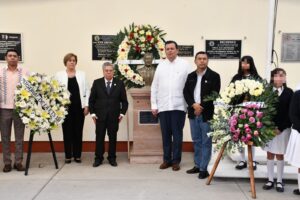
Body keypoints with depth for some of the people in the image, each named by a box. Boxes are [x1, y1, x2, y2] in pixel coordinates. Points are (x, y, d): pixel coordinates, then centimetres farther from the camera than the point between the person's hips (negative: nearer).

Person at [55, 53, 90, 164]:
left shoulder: (82, 74, 8)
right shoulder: (59, 75, 5)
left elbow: (87, 91, 6)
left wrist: (86, 105, -2)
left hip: (79, 107, 1)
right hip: (65, 107, -1)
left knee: (78, 131, 5)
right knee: (67, 131, 4)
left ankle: (77, 155, 15)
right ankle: (68, 155, 14)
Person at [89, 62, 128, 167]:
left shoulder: (119, 83, 4)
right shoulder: (97, 83, 4)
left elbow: (124, 101, 5)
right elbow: (91, 100, 5)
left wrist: (122, 113, -3)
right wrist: (92, 113, -2)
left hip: (114, 116, 0)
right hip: (100, 116, 0)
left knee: (113, 138, 7)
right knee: (99, 137, 4)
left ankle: (112, 158, 18)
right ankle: (98, 158, 14)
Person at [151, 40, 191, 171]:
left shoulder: (185, 65, 2)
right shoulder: (161, 65, 10)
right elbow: (154, 86, 10)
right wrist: (154, 105, 5)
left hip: (178, 106, -2)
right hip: (163, 106, 3)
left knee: (177, 134, 3)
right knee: (165, 134, 8)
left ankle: (176, 160, 13)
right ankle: (167, 159, 19)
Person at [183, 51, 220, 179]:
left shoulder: (214, 76, -3)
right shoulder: (190, 76, 12)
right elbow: (186, 92, 5)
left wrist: (201, 107, -15)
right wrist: (193, 105, -12)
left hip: (207, 113, -5)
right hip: (193, 113, 5)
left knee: (206, 142, 1)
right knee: (196, 141, 14)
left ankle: (203, 168, 8)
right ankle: (197, 165, 25)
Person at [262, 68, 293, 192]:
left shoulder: (289, 92, -1)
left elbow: (290, 112, -3)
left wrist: (281, 128, -11)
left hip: (283, 128, -1)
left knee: (280, 155, 6)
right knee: (270, 154, 7)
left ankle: (279, 181, 16)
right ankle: (270, 180, 17)